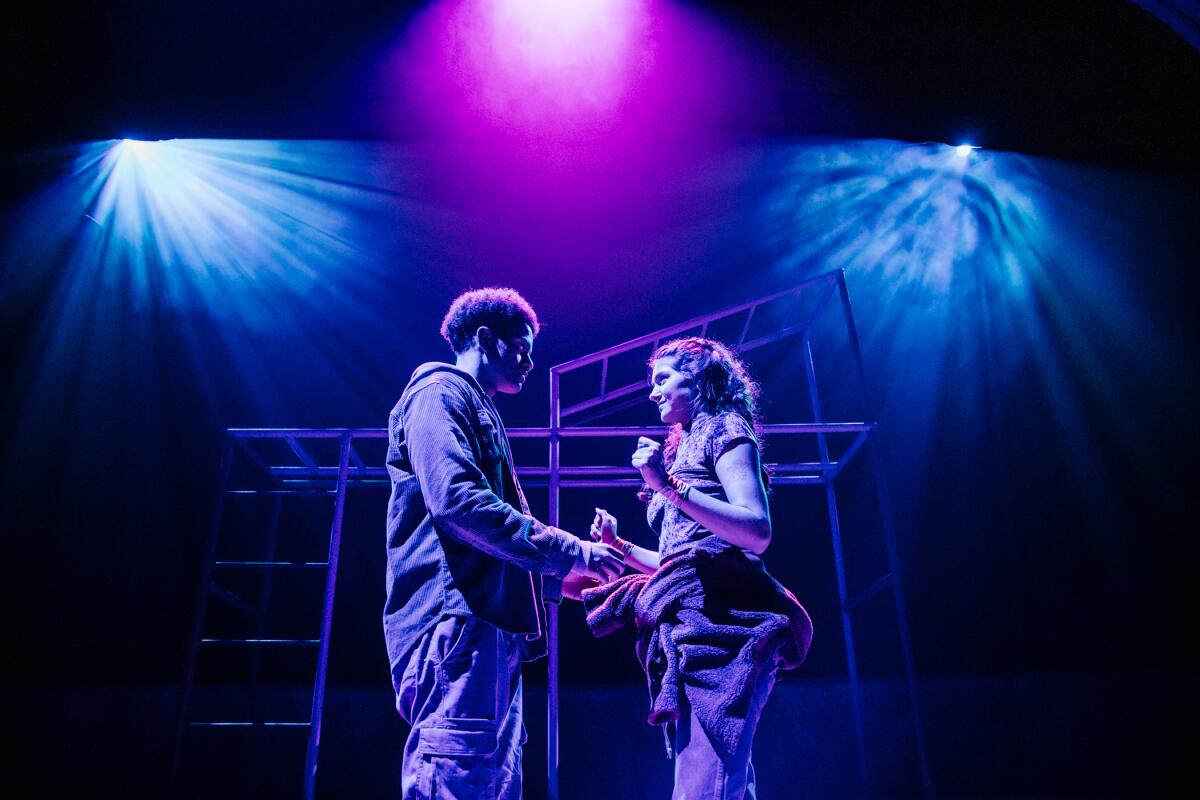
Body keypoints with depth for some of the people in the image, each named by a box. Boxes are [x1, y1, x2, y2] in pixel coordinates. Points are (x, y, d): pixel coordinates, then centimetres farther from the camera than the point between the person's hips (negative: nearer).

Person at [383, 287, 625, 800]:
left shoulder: (480, 414, 30)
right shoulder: (440, 392, 0)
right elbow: (456, 500, -19)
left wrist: (565, 574, 19)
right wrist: (569, 553, -14)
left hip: (487, 626, 10)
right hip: (457, 619, -10)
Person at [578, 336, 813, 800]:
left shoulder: (723, 429, 4)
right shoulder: (685, 448, 28)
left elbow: (758, 533, -12)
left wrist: (670, 486, -16)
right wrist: (617, 546, 21)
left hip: (719, 616, -9)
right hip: (687, 625, 9)